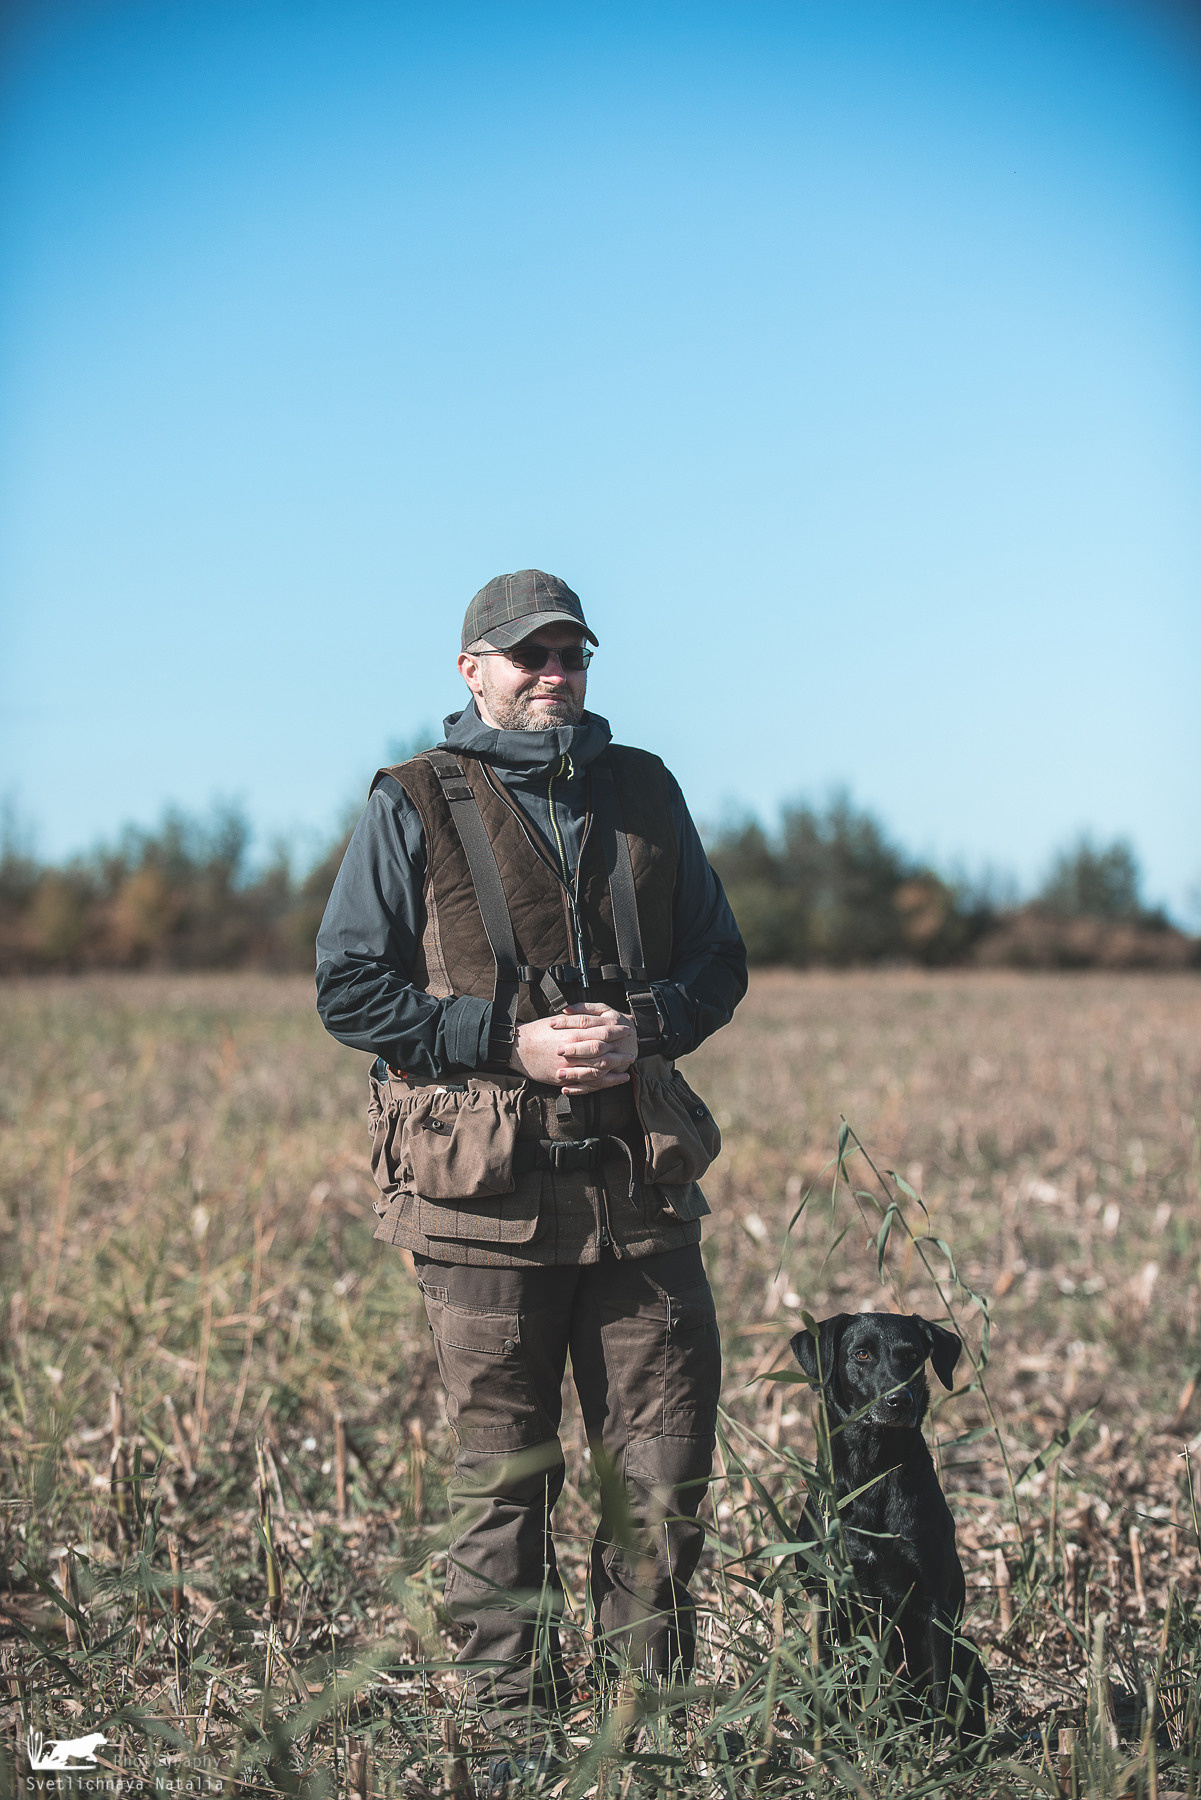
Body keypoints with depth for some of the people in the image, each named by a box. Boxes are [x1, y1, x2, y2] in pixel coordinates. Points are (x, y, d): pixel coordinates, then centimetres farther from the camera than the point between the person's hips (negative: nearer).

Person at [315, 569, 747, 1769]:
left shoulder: (645, 795, 12)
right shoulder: (413, 810, 1)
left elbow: (718, 961, 17)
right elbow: (348, 988, -3)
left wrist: (642, 1026, -5)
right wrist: (511, 1041, -12)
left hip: (639, 1183, 3)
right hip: (485, 1189, -3)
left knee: (666, 1460, 5)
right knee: (503, 1475, 4)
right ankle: (512, 1720, 15)